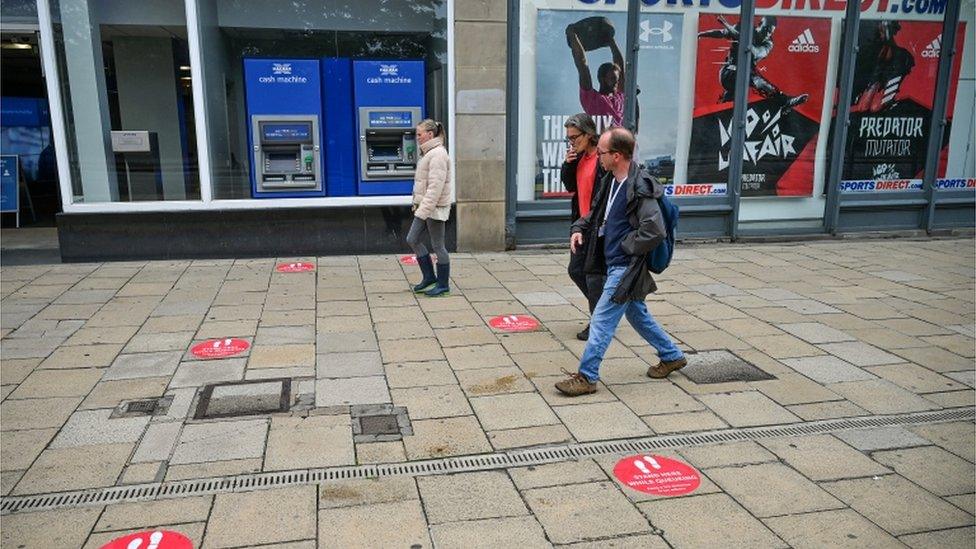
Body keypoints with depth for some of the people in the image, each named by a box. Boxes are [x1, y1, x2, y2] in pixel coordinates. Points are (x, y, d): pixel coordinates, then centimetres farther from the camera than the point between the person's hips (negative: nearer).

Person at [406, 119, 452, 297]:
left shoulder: (438, 155, -17)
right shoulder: (428, 153, 15)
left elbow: (435, 187, -23)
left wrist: (423, 211, -24)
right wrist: (417, 205, 18)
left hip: (435, 208, -10)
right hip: (425, 207, 10)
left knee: (437, 246, 0)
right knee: (413, 240, 12)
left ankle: (443, 285, 12)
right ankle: (429, 278, 22)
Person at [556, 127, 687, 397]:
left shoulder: (640, 188, -22)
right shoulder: (611, 180, 6)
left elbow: (655, 231, -30)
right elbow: (597, 211, 22)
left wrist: (626, 247, -18)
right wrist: (580, 228, 5)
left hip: (626, 268, -10)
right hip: (614, 263, 10)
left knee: (601, 320, -5)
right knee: (637, 314, 23)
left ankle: (586, 377, 6)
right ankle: (672, 356, 40)